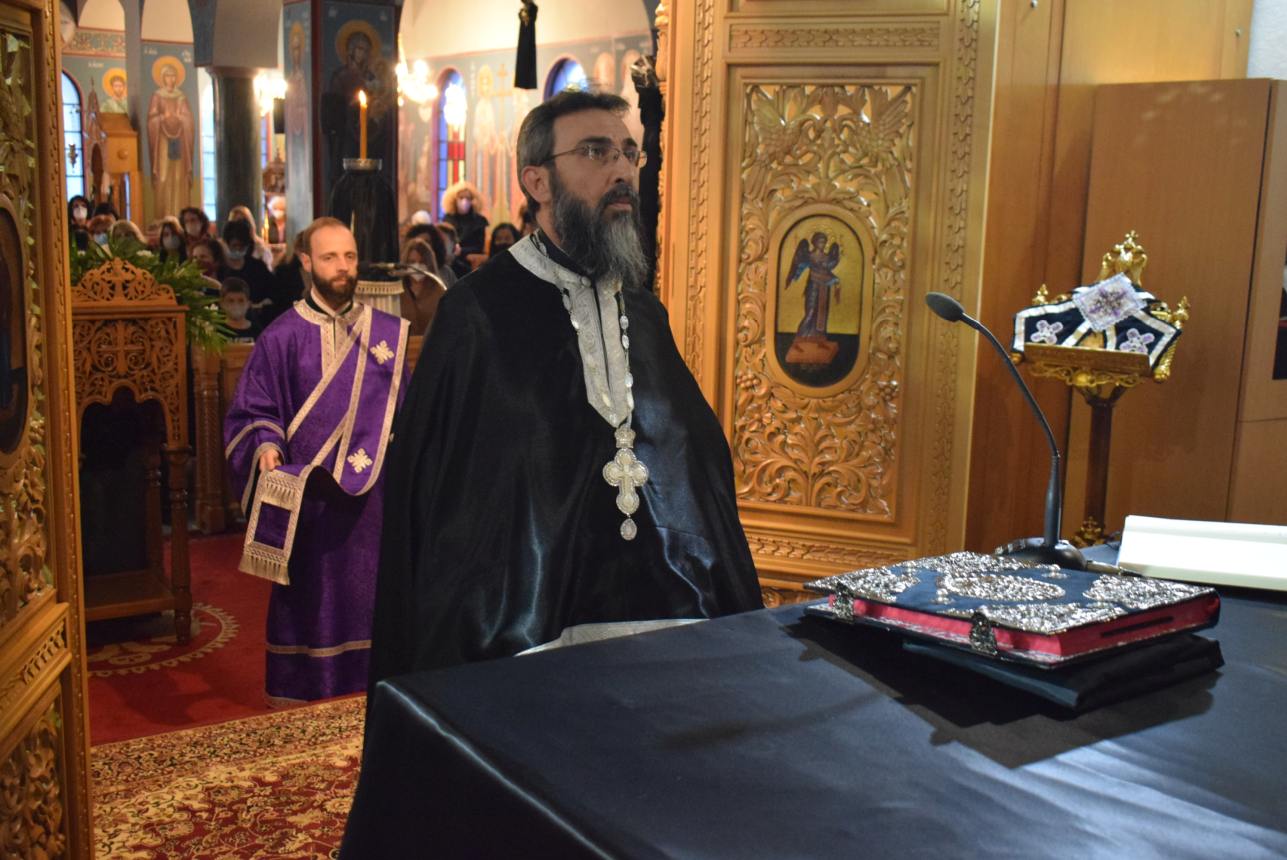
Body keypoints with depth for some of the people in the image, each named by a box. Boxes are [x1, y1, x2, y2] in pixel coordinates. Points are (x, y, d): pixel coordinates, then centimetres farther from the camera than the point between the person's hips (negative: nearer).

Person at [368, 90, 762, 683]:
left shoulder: (645, 315, 11)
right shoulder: (479, 312, -7)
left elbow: (703, 461, 12)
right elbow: (424, 487, -7)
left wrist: (736, 611, 6)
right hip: (532, 638, -5)